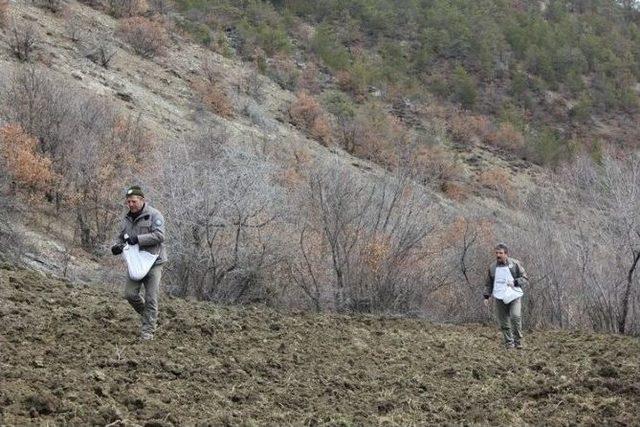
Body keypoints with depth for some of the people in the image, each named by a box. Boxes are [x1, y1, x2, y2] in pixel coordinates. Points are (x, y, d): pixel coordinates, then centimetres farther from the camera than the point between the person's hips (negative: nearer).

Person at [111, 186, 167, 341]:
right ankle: (146, 313, 23)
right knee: (130, 294, -5)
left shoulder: (154, 215, -8)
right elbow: (120, 237, 20)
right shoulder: (127, 219, 11)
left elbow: (159, 235, -19)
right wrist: (117, 247, -4)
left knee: (151, 298, -4)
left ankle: (148, 330, 3)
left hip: (153, 262, -5)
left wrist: (138, 239, -26)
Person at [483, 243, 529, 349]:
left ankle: (518, 340, -8)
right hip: (499, 298, 3)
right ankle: (509, 343, 11)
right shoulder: (492, 267, 10)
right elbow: (488, 284, 21)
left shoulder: (515, 264, 1)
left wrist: (515, 282, -15)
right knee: (504, 322, 2)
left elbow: (525, 279, 2)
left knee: (515, 316, -21)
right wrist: (486, 296, 10)